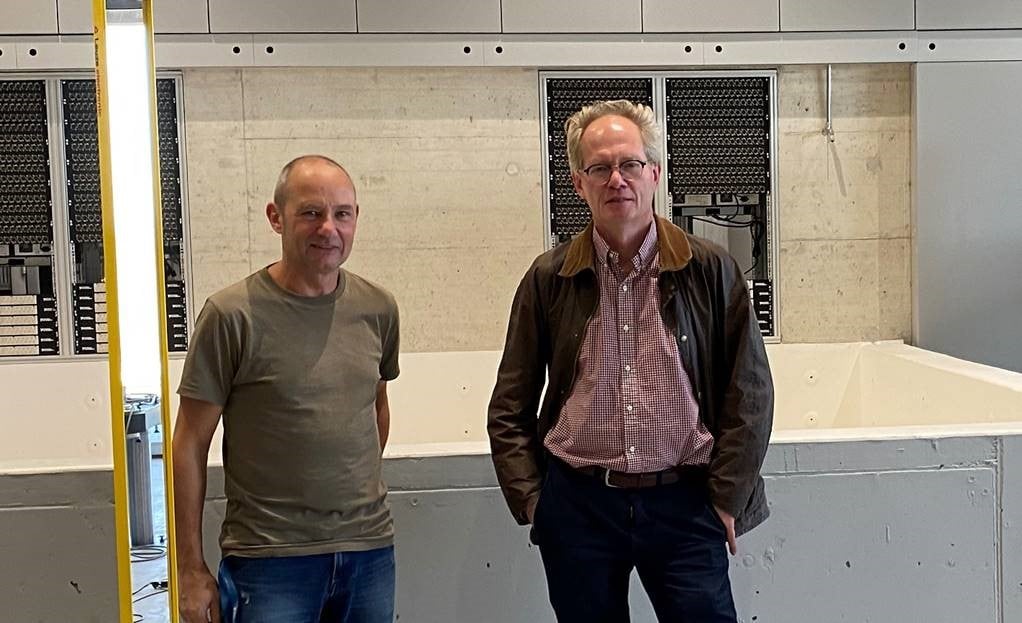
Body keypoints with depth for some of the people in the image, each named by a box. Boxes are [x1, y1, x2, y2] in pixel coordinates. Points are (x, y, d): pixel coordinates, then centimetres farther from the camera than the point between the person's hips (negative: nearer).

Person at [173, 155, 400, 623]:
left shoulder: (378, 309, 4)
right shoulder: (232, 315, -9)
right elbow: (190, 444, -6)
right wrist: (191, 569, -5)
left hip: (370, 550, 4)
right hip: (269, 560, -4)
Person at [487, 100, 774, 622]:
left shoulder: (710, 270, 0)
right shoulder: (548, 279, 2)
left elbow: (750, 394, 2)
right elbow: (510, 408, 8)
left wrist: (726, 497, -2)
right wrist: (529, 498, 0)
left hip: (683, 504, -1)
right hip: (576, 505, 1)